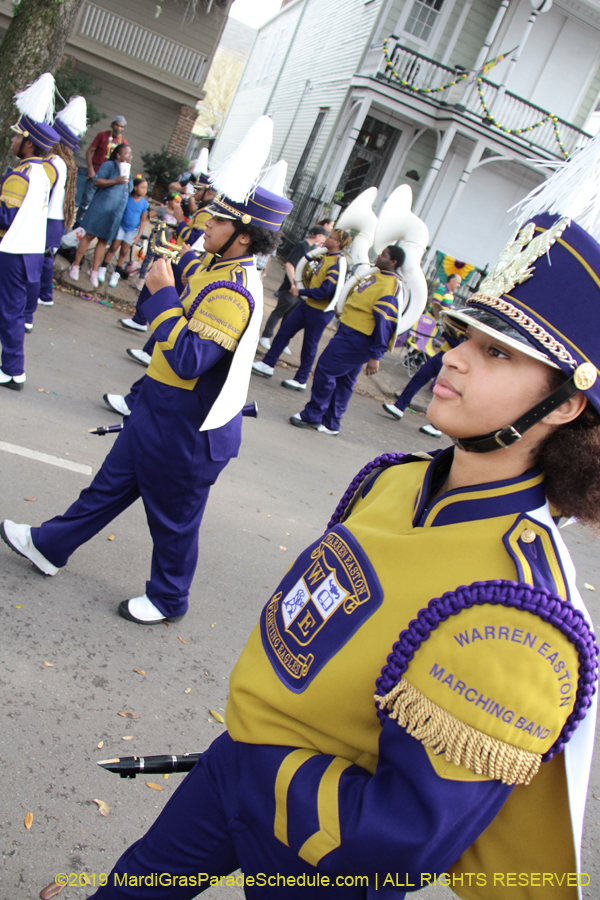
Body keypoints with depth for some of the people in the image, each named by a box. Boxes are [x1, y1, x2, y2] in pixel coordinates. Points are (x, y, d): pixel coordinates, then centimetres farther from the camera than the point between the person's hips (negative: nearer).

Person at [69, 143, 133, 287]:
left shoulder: (127, 171, 17)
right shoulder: (109, 165, -4)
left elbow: (128, 190, 27)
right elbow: (97, 181, -14)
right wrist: (115, 181, -22)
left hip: (116, 212, 6)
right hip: (102, 207, -6)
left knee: (103, 240, 7)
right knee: (90, 235, -4)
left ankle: (94, 271, 10)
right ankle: (75, 266, 5)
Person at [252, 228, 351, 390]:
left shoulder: (338, 264, -20)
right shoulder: (325, 256, 7)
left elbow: (325, 291, -25)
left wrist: (300, 292, -16)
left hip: (320, 311, -9)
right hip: (308, 304, 9)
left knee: (309, 346, 3)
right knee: (284, 331, 10)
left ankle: (301, 381, 16)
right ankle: (268, 365, 19)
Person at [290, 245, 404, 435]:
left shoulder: (391, 286, -17)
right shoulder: (375, 275, 13)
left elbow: (385, 322, -21)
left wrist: (375, 356, -23)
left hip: (358, 339, -9)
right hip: (347, 329, 10)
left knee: (325, 368, -8)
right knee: (343, 380, 13)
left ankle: (312, 416, 4)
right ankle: (330, 424, 21)